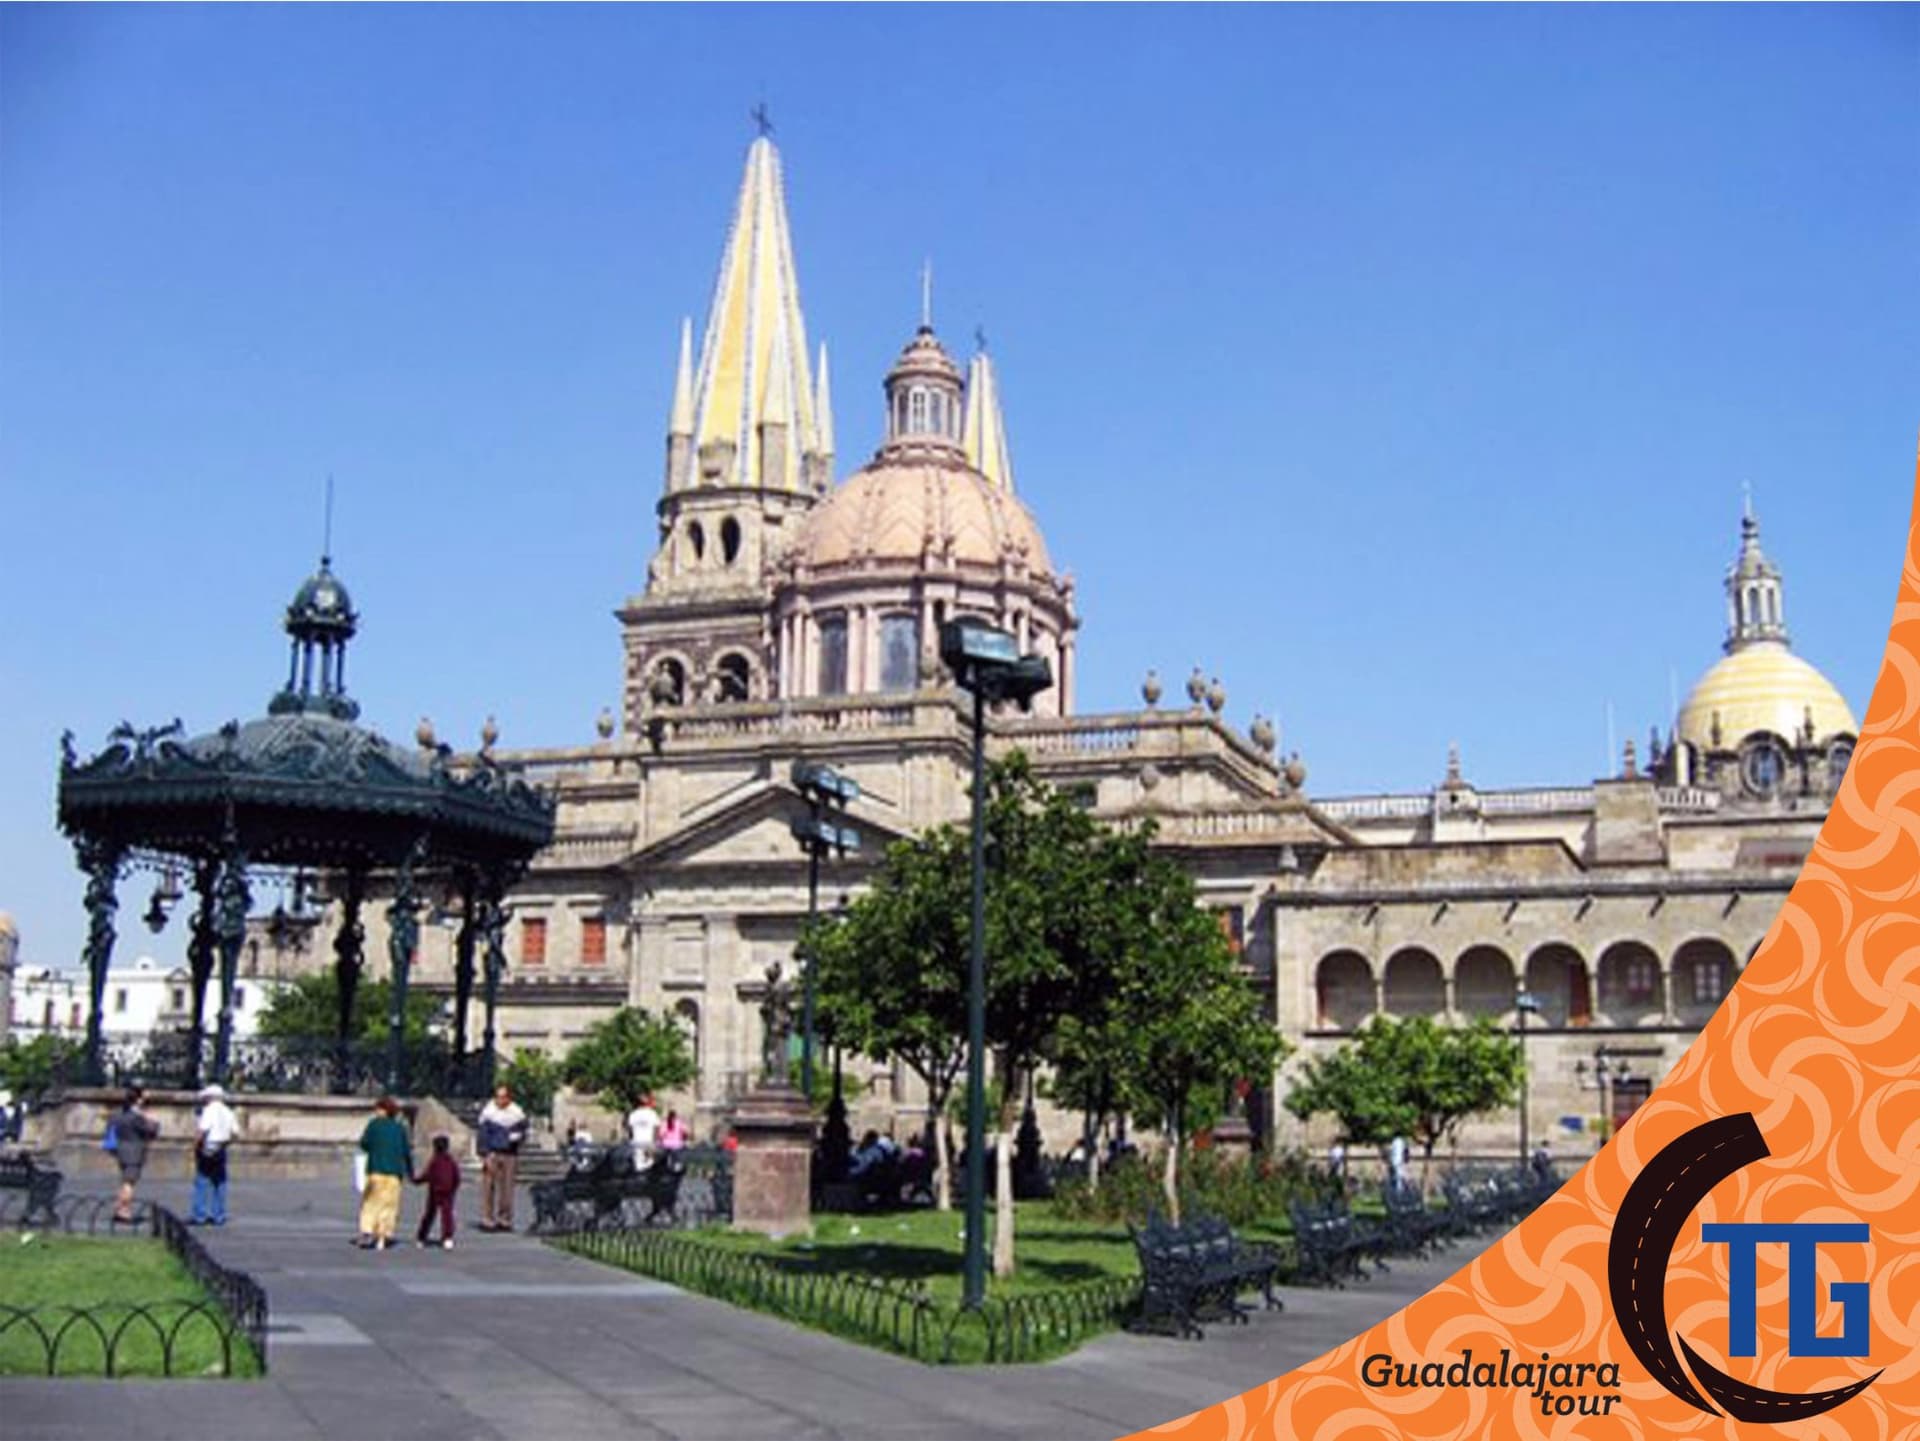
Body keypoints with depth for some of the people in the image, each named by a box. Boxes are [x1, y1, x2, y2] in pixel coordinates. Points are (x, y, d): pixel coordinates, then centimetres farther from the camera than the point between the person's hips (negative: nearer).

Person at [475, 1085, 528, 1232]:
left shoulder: (517, 1113, 7)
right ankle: (487, 1220, -2)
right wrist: (486, 1155, -10)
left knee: (506, 1188, 3)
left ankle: (505, 1220, 10)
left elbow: (523, 1131, 14)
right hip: (491, 1154, -2)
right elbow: (483, 1135, -2)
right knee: (488, 1187, -6)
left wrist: (517, 1136, -9)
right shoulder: (488, 1112, -2)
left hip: (509, 1155, 2)